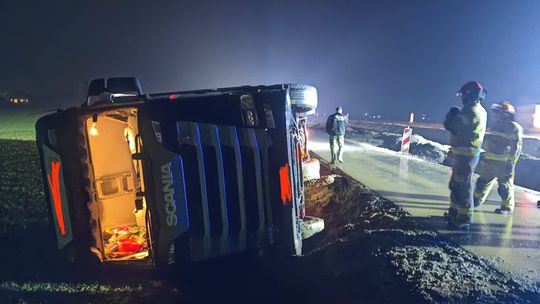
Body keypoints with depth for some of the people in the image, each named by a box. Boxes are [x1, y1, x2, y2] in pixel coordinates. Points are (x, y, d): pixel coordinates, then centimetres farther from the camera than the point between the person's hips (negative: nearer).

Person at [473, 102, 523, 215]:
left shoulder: (514, 128, -12)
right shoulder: (497, 125, 14)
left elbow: (515, 148, -17)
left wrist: (511, 163, -21)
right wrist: (484, 156, 20)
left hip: (503, 164, -8)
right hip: (490, 162, 8)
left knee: (505, 186, 2)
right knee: (483, 182, 15)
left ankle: (507, 207, 15)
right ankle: (477, 200, 28)